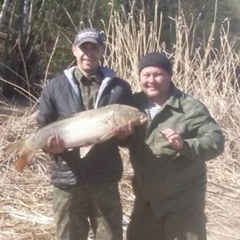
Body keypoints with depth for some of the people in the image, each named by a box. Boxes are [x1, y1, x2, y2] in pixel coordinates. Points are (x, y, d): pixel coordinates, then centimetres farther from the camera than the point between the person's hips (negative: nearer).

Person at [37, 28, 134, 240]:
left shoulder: (119, 88, 4)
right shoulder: (55, 88, 3)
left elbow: (133, 133, 9)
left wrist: (124, 135, -13)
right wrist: (50, 145, -15)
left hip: (105, 181, 0)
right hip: (67, 181, 0)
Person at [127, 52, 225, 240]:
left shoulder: (190, 107, -17)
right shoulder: (135, 105, 0)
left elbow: (217, 140, -22)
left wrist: (184, 145, -37)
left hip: (183, 200, -5)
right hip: (146, 198, 6)